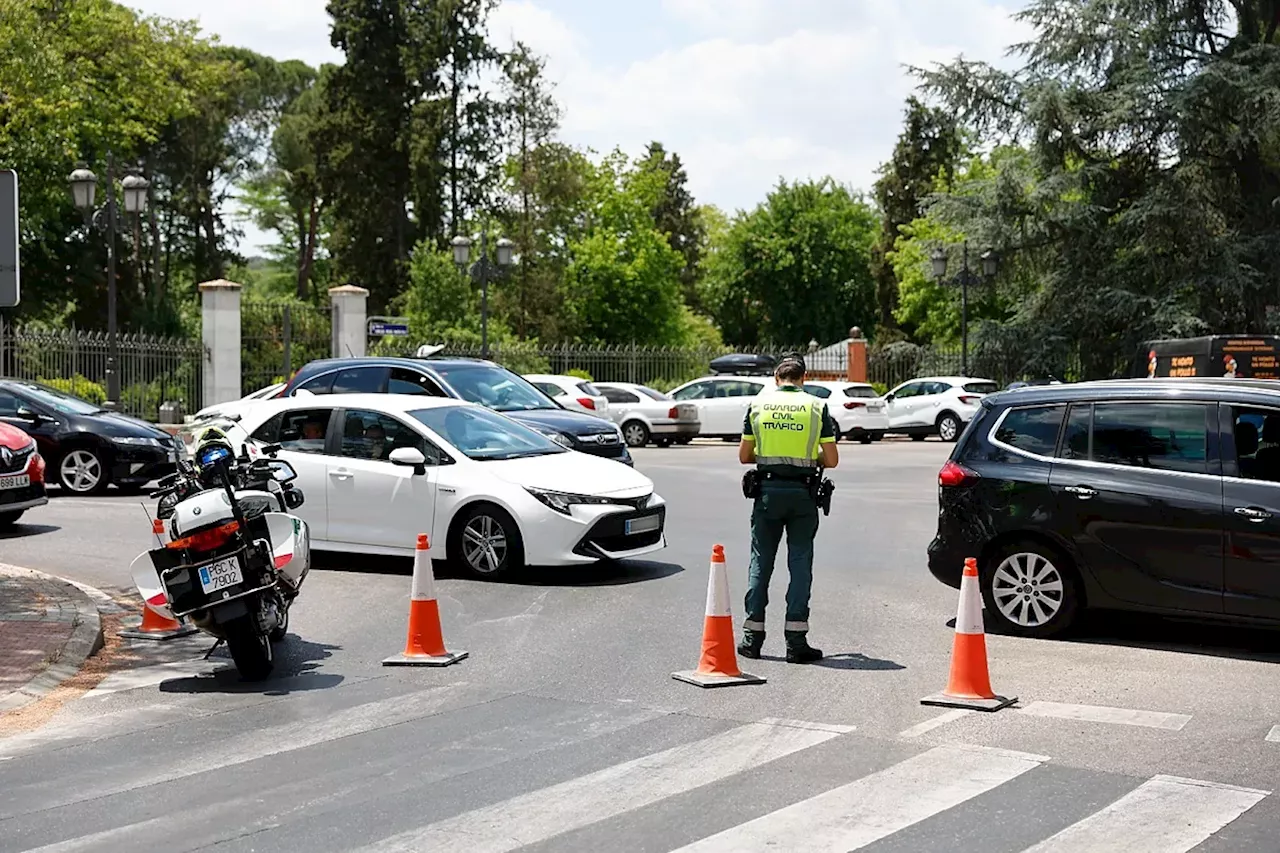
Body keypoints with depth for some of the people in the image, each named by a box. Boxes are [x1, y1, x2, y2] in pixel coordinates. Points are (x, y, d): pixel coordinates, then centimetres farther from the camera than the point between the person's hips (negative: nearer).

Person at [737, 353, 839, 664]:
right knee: (800, 563, 2)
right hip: (803, 492, -1)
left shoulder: (758, 403, 3)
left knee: (761, 562, 9)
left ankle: (752, 637, 11)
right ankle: (796, 641, 0)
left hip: (767, 490, 1)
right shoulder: (817, 406, -1)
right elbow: (831, 460, -1)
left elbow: (744, 456, 6)